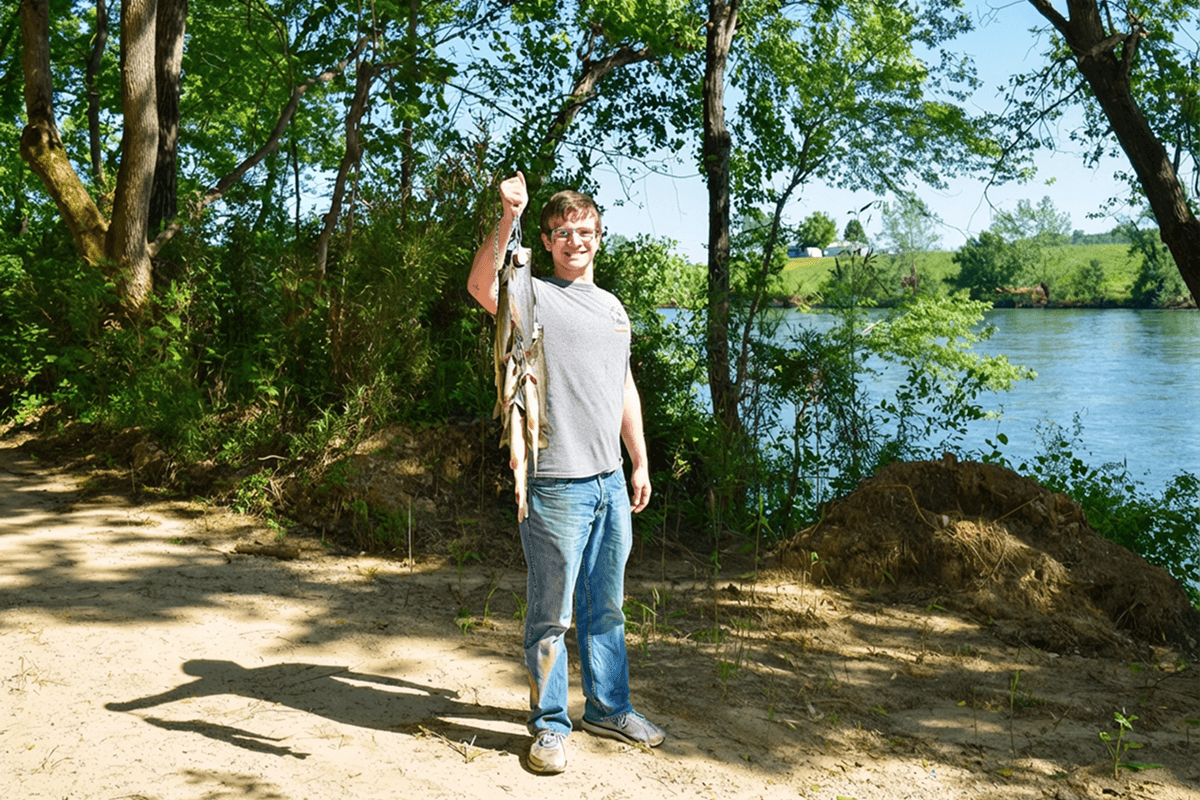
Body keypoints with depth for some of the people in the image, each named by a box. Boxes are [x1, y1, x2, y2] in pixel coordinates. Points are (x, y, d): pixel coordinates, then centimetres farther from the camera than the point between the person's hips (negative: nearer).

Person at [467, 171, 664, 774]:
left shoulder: (613, 307, 17)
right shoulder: (532, 296, -3)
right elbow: (481, 286, -26)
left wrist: (640, 462, 19)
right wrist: (507, 219, -36)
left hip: (610, 481, 6)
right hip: (556, 483, -6)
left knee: (606, 607, 17)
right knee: (551, 614, 2)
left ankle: (609, 709, 31)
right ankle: (549, 726, 17)